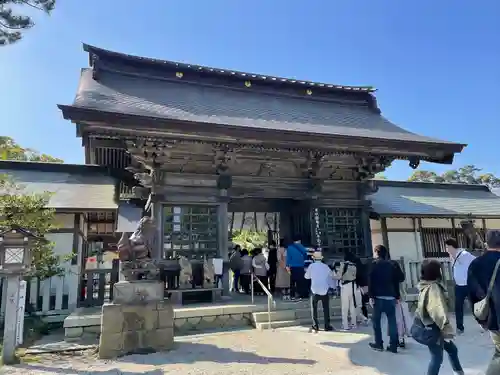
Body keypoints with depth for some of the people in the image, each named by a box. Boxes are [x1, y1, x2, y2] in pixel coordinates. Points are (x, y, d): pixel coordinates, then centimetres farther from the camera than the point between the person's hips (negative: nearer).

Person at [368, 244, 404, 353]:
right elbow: (400, 277, 7)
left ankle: (379, 344, 9)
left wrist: (371, 296, -10)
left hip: (379, 296, -4)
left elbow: (371, 280, -10)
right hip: (391, 296, 4)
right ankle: (393, 345, 4)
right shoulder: (391, 264, 9)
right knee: (392, 320, 5)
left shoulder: (375, 264, -3)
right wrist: (397, 295, 11)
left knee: (376, 320, 7)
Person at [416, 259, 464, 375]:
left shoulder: (426, 286, 5)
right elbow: (439, 311, -29)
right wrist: (447, 331, -26)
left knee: (452, 349, 23)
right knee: (437, 358, 0)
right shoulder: (434, 288, -23)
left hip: (429, 327, 9)